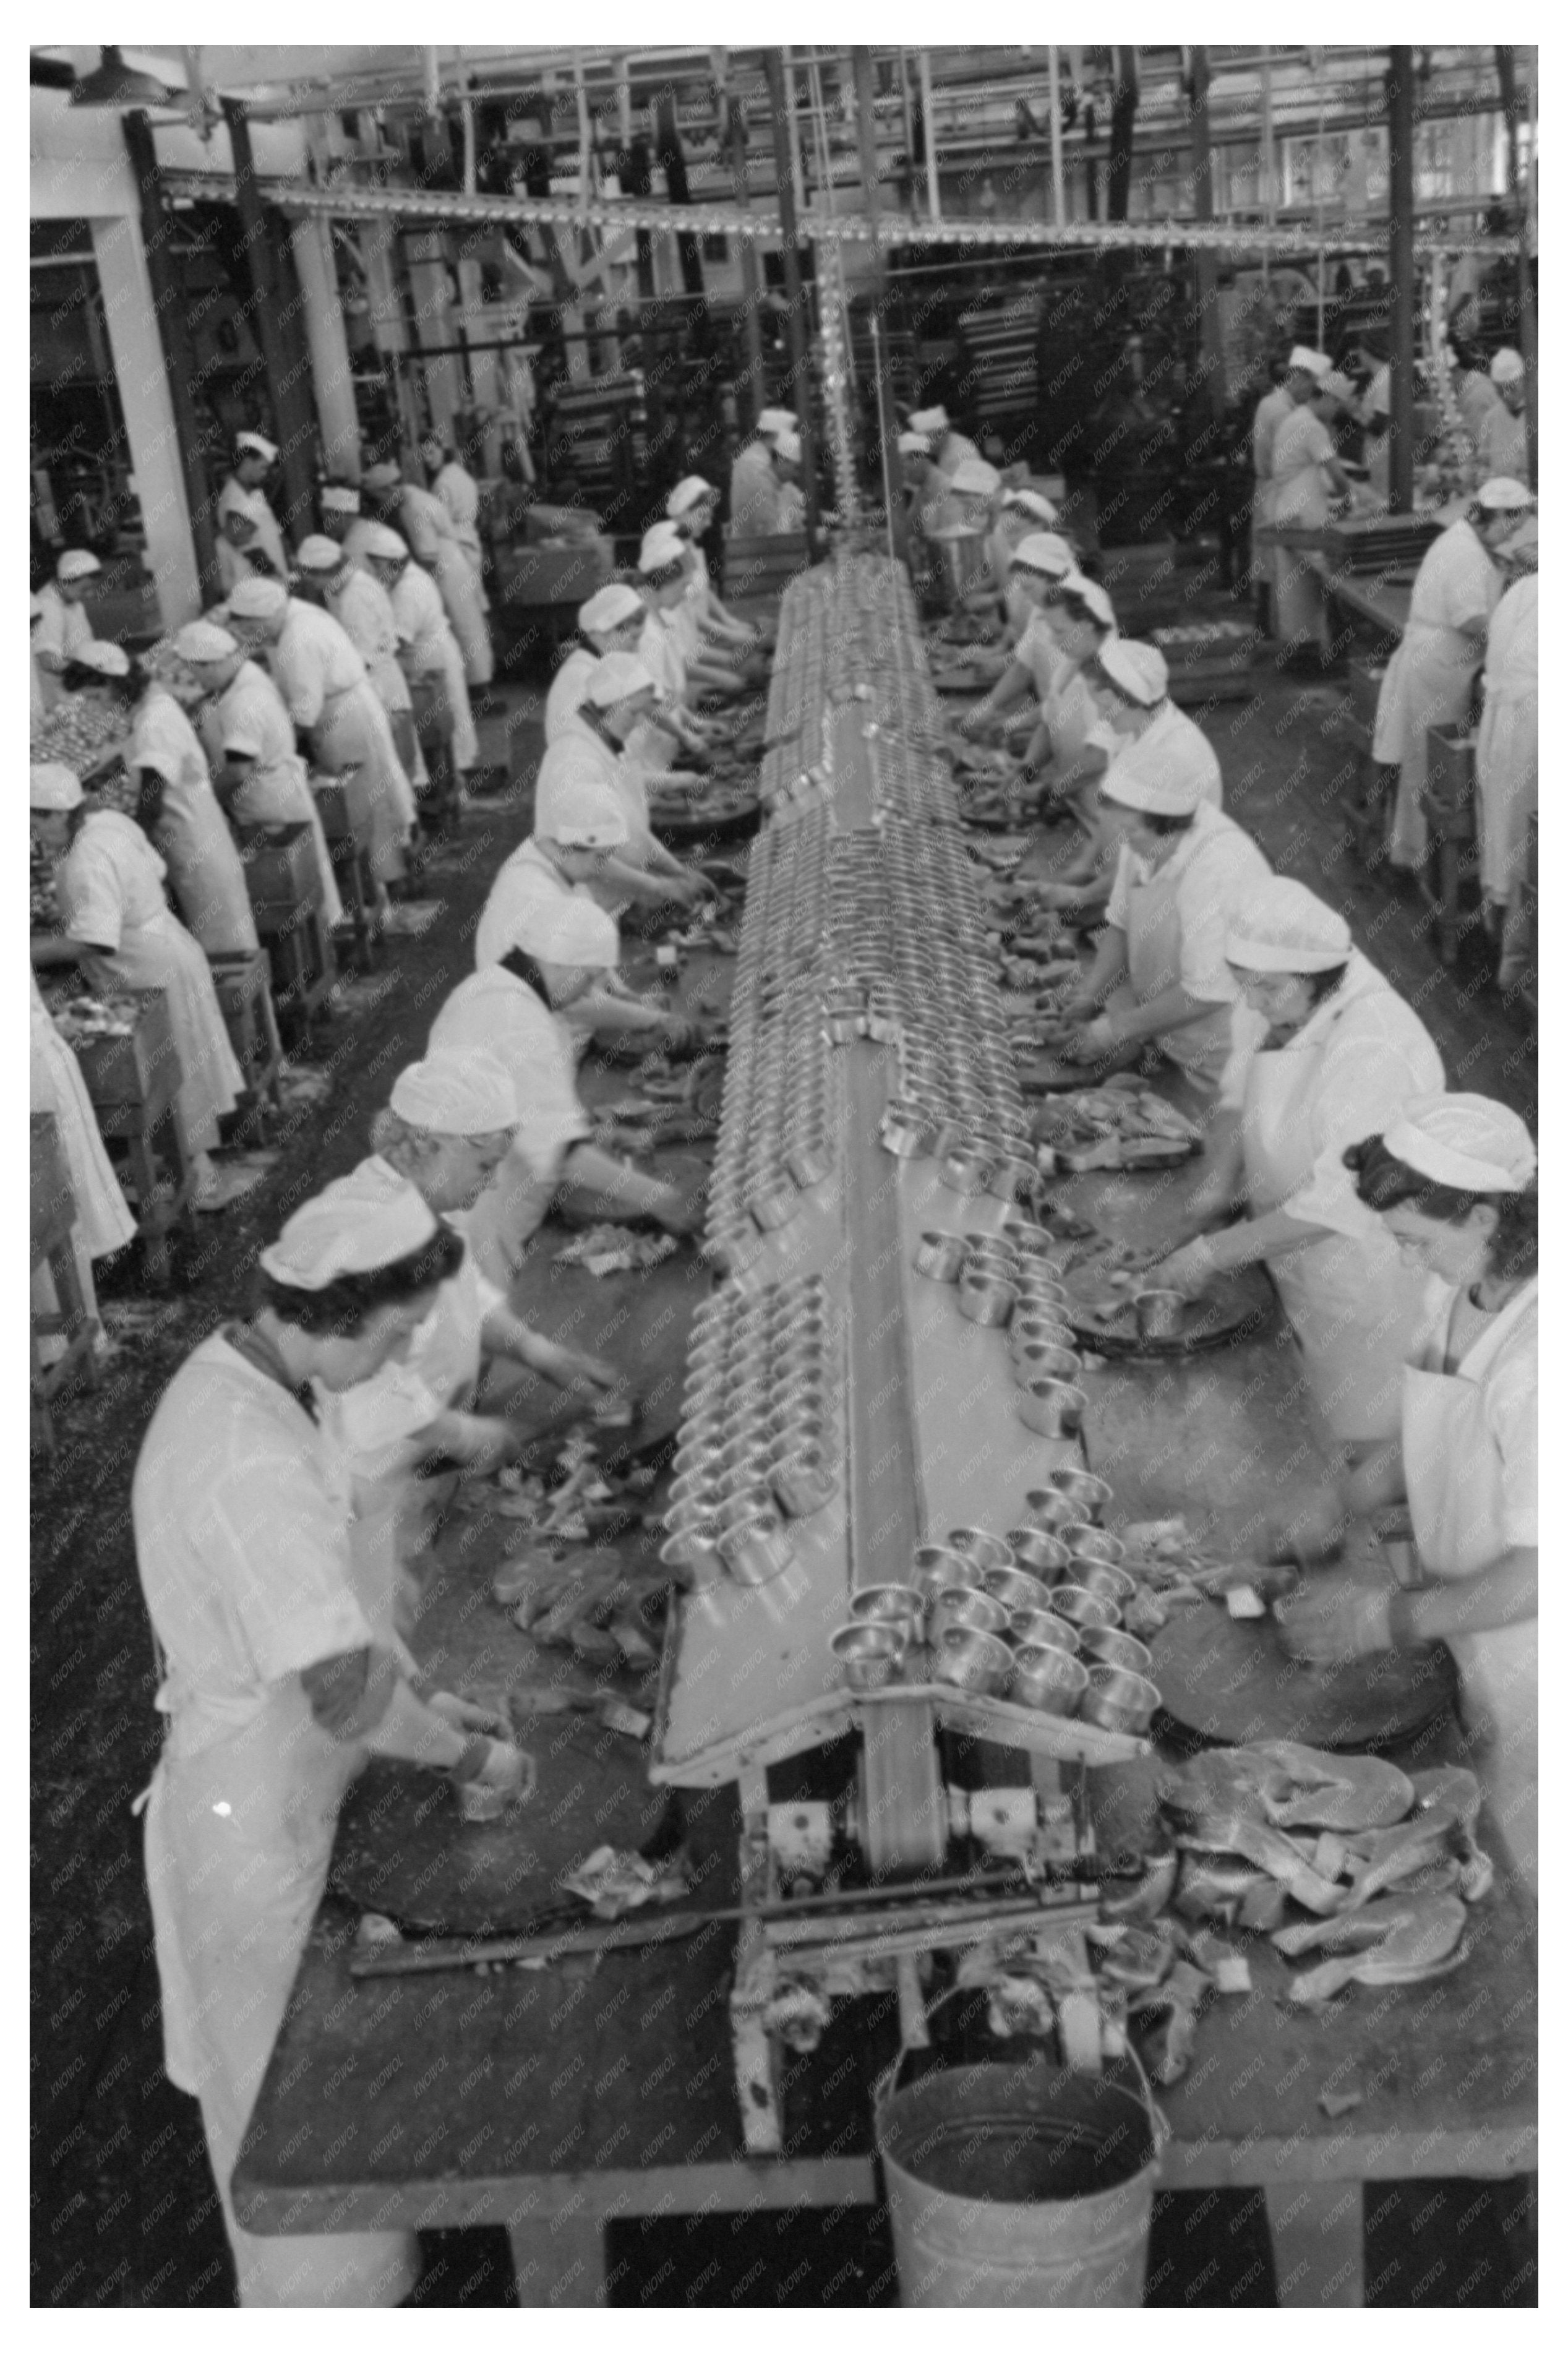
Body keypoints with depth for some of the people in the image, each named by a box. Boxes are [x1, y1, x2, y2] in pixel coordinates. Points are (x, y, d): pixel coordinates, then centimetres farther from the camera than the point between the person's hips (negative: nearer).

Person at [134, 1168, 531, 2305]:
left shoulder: (238, 1375, -2)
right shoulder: (253, 1465, -34)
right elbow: (345, 1698, -31)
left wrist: (423, 1695, 8)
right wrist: (476, 1757, -15)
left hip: (273, 1781, 10)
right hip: (258, 1809, -10)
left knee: (293, 2068, 27)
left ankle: (321, 2282, 47)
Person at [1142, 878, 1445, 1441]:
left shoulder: (1374, 1053, -33)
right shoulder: (1280, 1001, -9)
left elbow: (1334, 1206, -31)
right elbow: (1239, 1097, 4)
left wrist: (1213, 1253, -27)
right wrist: (1215, 1188, -13)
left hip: (1363, 1282, -7)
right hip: (1293, 1258, 7)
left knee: (1359, 1436, 11)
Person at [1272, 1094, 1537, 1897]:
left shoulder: (1533, 1359, -32)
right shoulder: (1455, 1295, -3)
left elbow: (1537, 1573, -28)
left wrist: (1385, 1619, -22)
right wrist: (1339, 1505, 1)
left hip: (1527, 1676, -7)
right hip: (1471, 1656, 7)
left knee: (1518, 1884, 10)